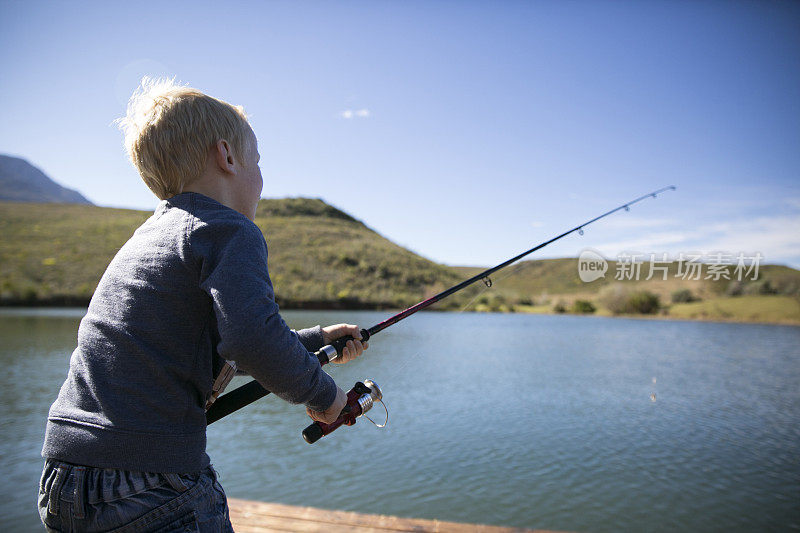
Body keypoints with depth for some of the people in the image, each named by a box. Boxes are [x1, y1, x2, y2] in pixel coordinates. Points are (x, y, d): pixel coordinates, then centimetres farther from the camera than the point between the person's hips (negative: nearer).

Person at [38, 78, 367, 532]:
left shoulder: (147, 237, 17)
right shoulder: (229, 231, -10)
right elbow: (251, 338, -28)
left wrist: (317, 341, 27)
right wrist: (322, 393, -9)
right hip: (150, 486, -8)